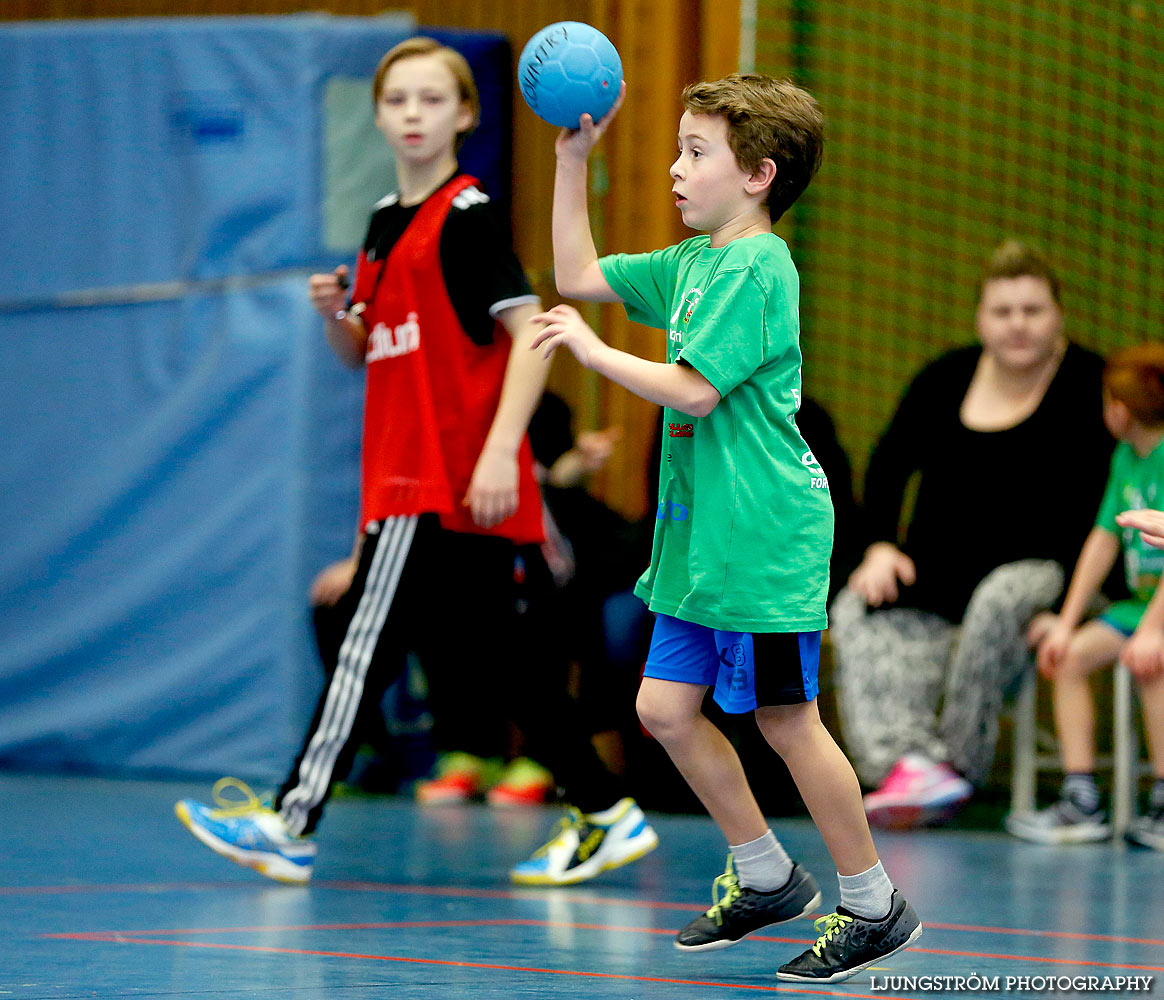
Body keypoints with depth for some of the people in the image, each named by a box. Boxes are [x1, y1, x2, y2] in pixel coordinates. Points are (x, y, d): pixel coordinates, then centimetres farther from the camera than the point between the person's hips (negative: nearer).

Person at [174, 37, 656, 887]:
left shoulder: (467, 218, -9)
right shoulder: (386, 223, 16)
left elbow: (531, 331, -16)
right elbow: (364, 356, 23)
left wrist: (501, 451, -23)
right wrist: (338, 315, 1)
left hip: (448, 487, -9)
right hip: (403, 481, 9)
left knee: (367, 645, -6)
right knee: (488, 662, 9)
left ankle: (292, 826, -2)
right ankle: (607, 816, 14)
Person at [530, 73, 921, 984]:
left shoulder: (756, 269, -15)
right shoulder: (690, 262, 13)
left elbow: (695, 390, -21)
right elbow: (582, 276, 20)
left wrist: (594, 352, -10)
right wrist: (573, 158, 14)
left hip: (763, 534, -9)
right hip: (700, 532, 9)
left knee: (786, 720, -3)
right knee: (667, 707, 10)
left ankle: (876, 908, 8)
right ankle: (768, 877, 24)